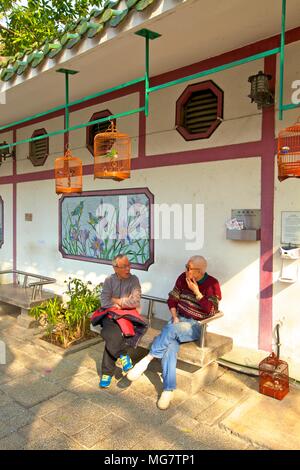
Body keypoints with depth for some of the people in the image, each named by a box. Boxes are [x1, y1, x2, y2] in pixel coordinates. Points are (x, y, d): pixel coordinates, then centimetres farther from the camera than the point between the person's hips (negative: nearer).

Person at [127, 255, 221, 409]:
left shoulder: (212, 284, -9)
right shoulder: (183, 278, 3)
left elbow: (211, 311, -15)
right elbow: (172, 299, 9)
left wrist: (196, 291, -20)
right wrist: (175, 317, -7)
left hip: (196, 326, -4)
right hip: (179, 319, 4)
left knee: (171, 330, -35)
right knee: (169, 346, -27)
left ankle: (146, 360, -23)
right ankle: (168, 390, -22)